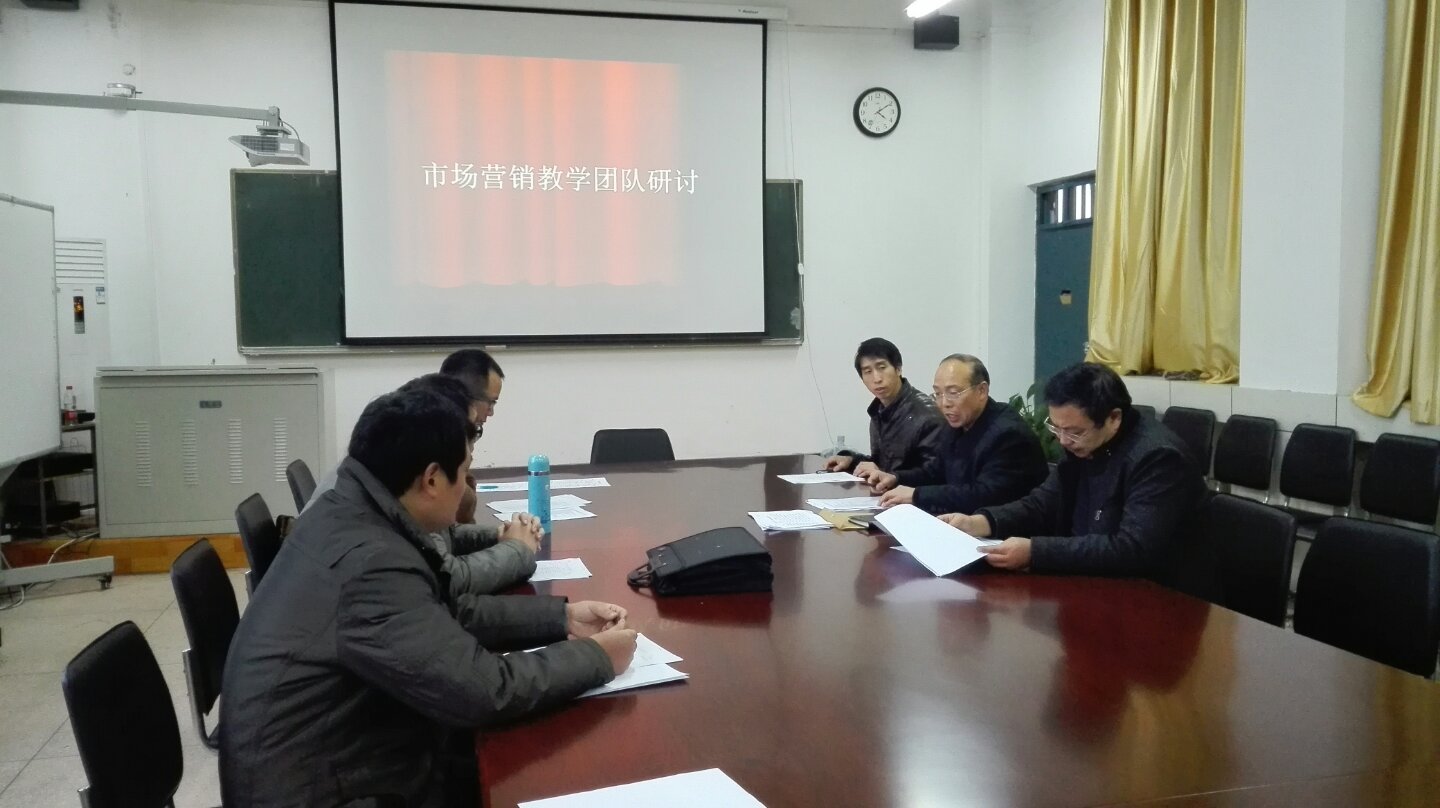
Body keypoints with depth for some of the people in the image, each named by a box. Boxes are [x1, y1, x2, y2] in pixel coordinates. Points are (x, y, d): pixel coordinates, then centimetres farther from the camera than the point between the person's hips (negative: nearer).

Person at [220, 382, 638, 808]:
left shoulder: (351, 513, -1)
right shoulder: (371, 563, -30)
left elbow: (446, 611, 10)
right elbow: (484, 690, -28)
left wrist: (560, 617, 4)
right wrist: (596, 658, -13)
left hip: (338, 754, 8)